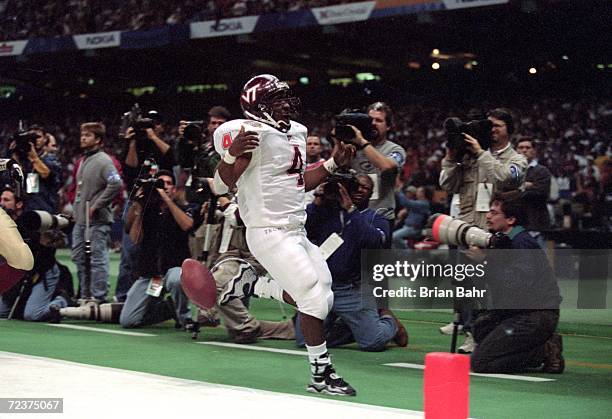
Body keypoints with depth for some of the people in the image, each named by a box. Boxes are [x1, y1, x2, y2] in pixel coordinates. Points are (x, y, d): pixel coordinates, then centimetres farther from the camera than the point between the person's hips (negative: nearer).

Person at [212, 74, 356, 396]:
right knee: (314, 297, -11)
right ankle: (321, 374, 2)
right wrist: (232, 153, -37)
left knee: (322, 297, 11)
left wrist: (333, 163, 16)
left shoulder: (296, 133, 14)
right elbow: (223, 184, -19)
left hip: (296, 231, 9)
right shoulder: (253, 134, -14)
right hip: (270, 233, -9)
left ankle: (246, 285, 24)